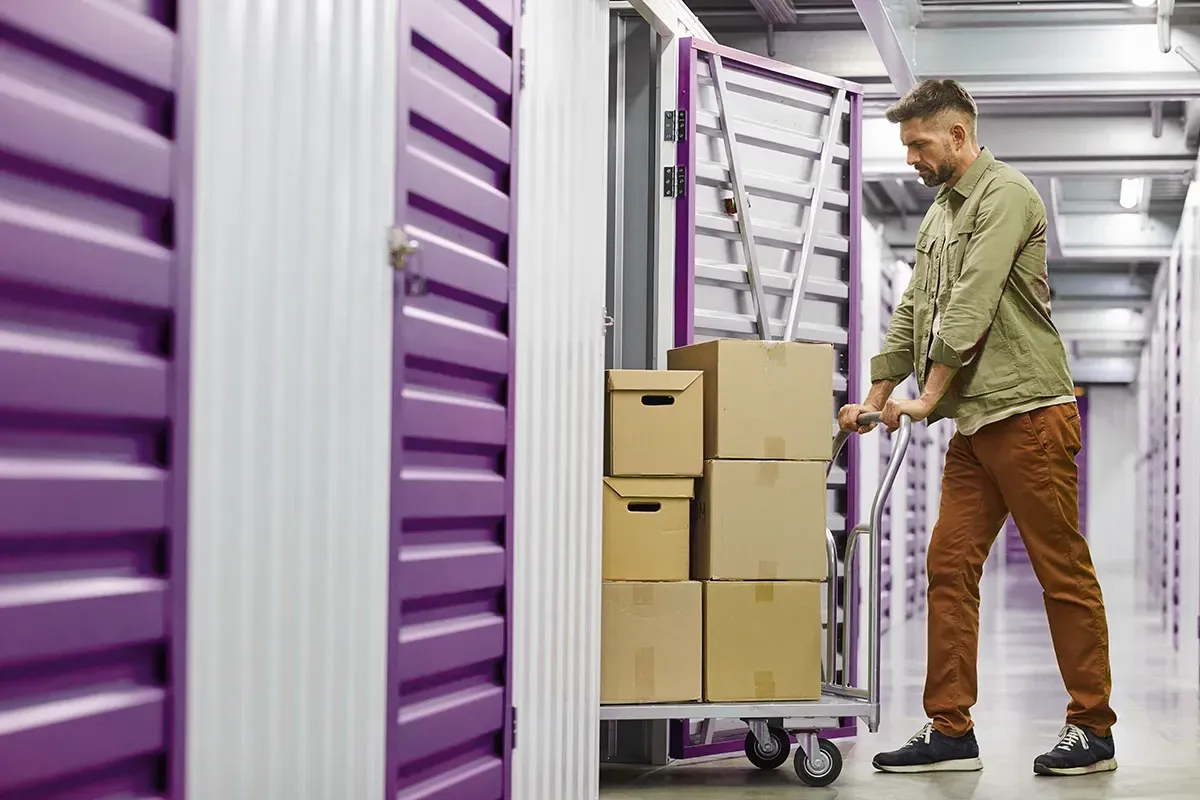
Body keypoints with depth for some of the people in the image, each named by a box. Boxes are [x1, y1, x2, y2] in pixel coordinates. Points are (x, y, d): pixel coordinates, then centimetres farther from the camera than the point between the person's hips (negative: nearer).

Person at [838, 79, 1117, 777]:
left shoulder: (1005, 194, -7)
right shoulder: (940, 215, 21)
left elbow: (972, 305, -15)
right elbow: (915, 314, 21)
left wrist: (928, 397, -15)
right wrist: (876, 397, 14)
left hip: (1028, 413, -9)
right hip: (974, 425, 9)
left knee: (1064, 574, -2)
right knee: (950, 567, 3)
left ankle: (1093, 731, 6)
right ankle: (951, 731, 6)